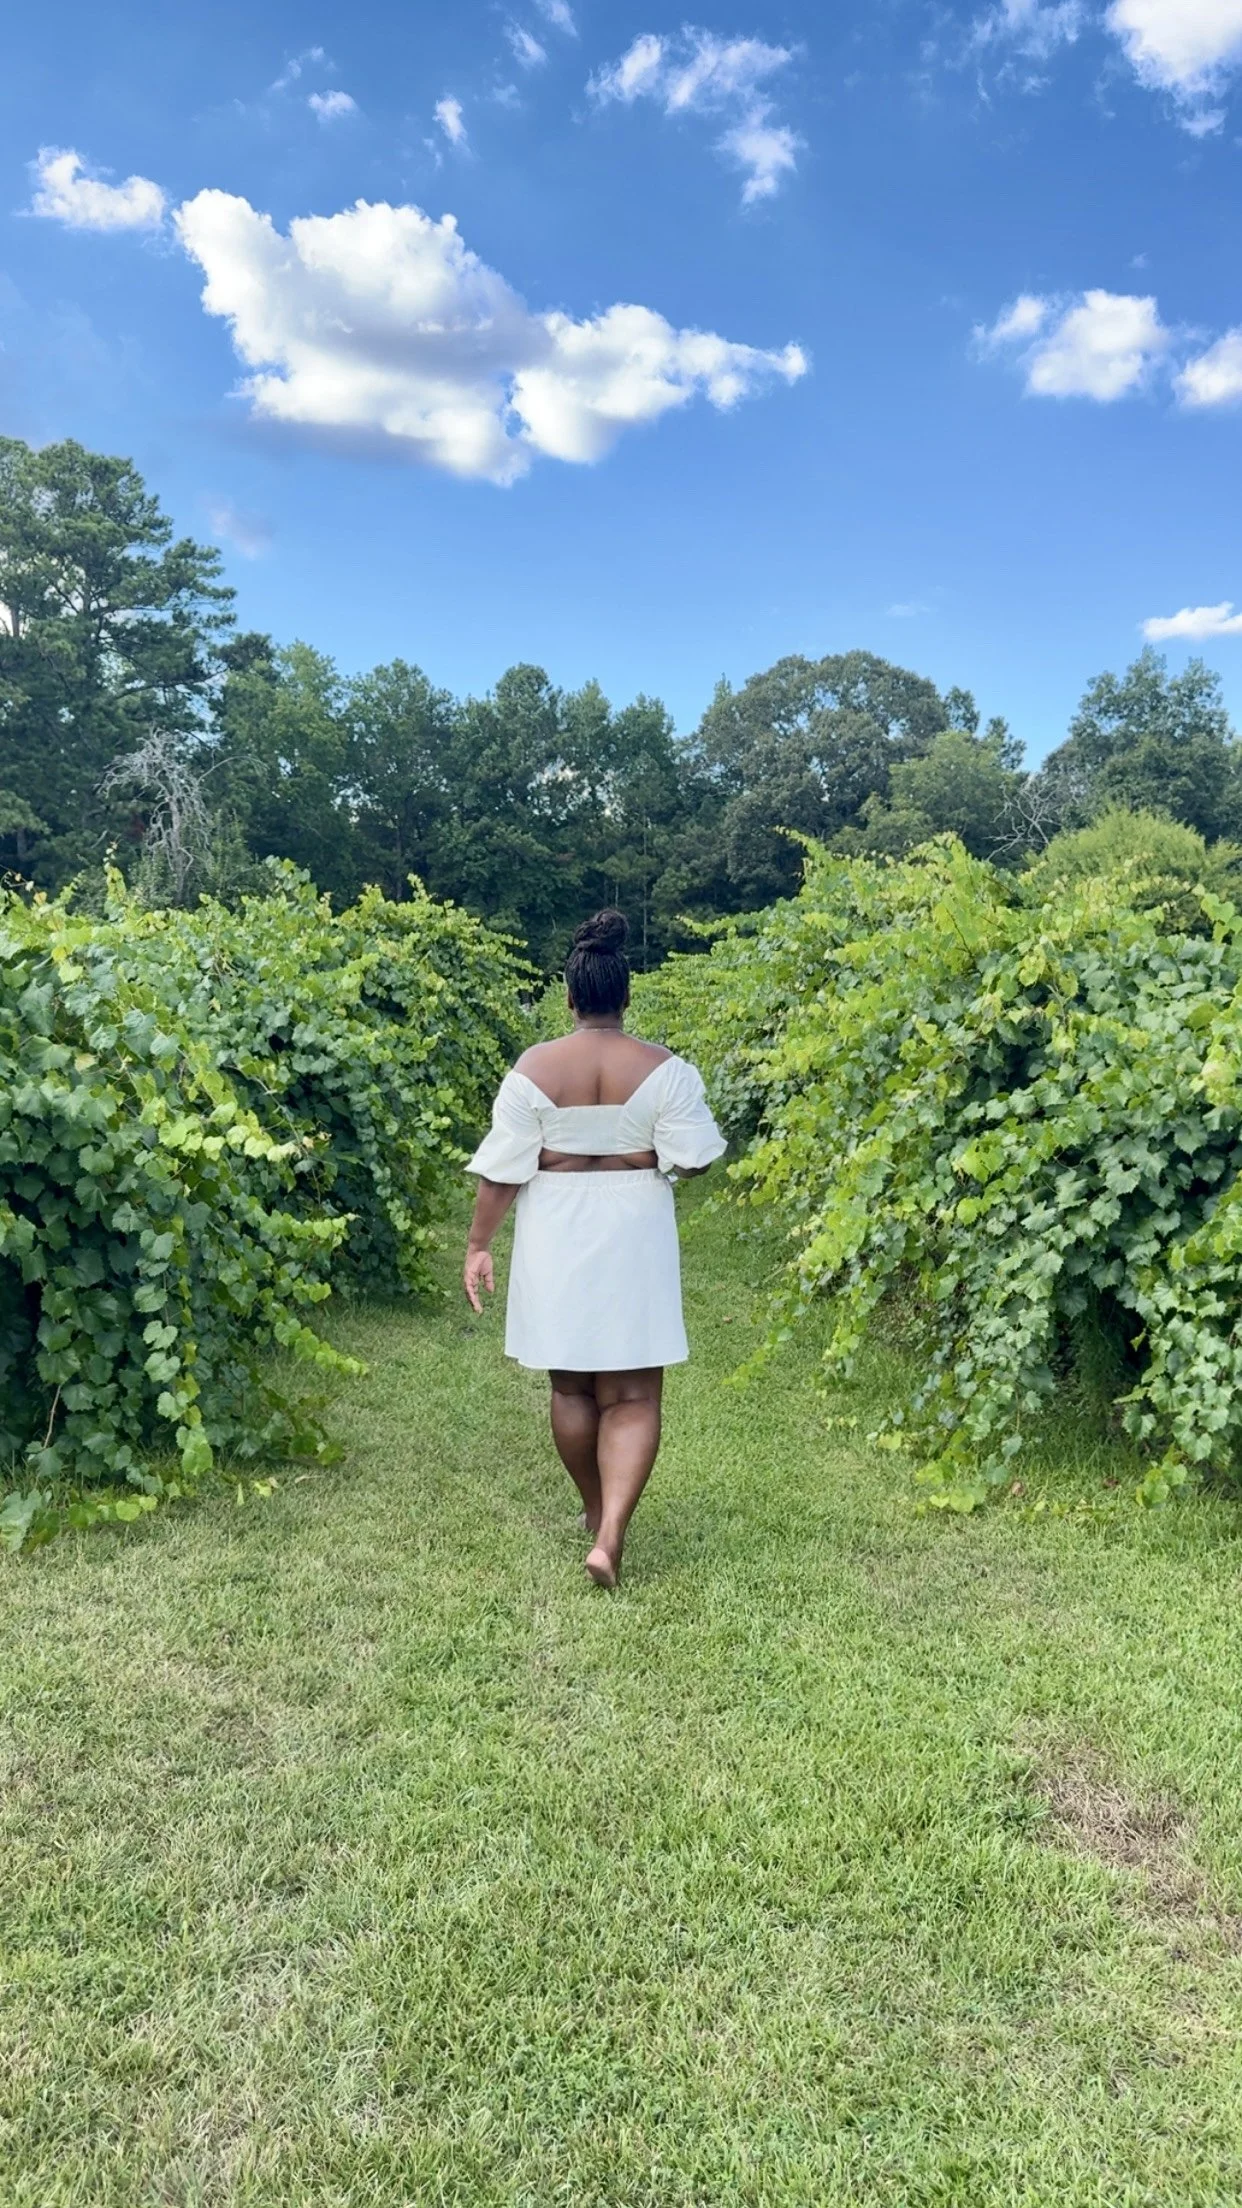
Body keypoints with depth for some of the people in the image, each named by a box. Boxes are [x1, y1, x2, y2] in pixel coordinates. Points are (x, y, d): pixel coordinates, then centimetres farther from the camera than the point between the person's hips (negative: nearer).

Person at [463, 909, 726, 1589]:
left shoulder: (535, 1067, -6)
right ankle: (610, 1536, -11)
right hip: (633, 1238, -1)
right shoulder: (663, 1069, -8)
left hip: (557, 1239, 1)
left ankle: (595, 1514, 32)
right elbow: (694, 1158, -9)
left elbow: (503, 1168, -6)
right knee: (632, 1396, 3)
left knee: (571, 1386, 16)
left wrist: (478, 1245, 2)